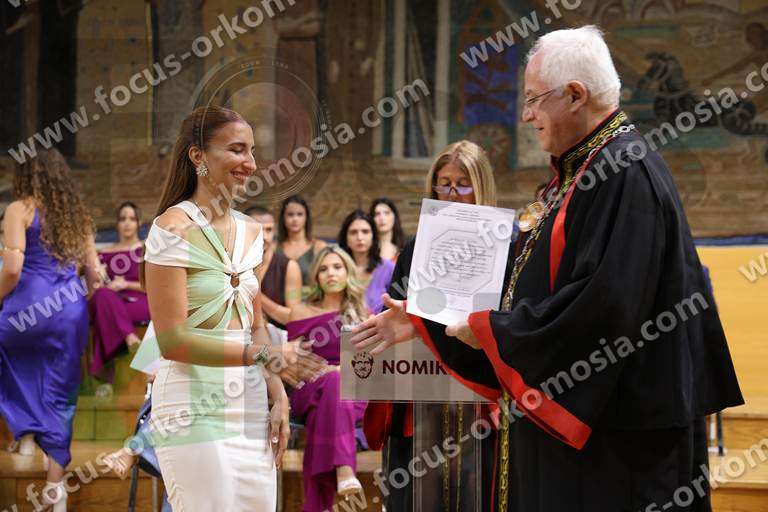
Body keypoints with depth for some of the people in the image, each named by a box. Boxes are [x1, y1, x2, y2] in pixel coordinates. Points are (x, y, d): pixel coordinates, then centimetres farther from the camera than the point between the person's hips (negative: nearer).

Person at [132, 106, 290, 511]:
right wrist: (265, 354, -20)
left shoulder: (249, 231, 13)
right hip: (197, 412, -7)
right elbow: (172, 341, -15)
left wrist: (278, 396, 4)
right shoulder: (174, 229, -10)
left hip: (251, 408, 7)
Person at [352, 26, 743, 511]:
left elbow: (605, 302, -25)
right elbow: (534, 294, 19)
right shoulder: (579, 173, 15)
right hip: (559, 416, 10)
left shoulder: (628, 174, -16)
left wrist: (491, 330, -15)